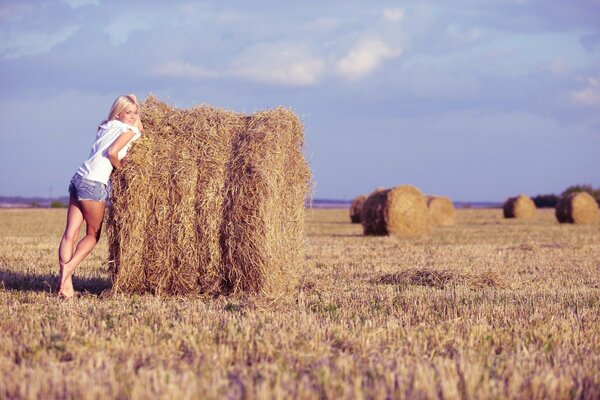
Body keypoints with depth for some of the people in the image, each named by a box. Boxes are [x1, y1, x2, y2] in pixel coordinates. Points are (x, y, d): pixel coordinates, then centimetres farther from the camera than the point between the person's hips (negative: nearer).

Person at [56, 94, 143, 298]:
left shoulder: (105, 127, 23)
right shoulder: (130, 130, -2)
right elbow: (111, 152, -14)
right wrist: (120, 168, 1)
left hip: (78, 179, 7)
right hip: (94, 184, -7)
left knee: (70, 234, -2)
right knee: (93, 234, 6)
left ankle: (64, 277, -10)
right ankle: (68, 270, -9)